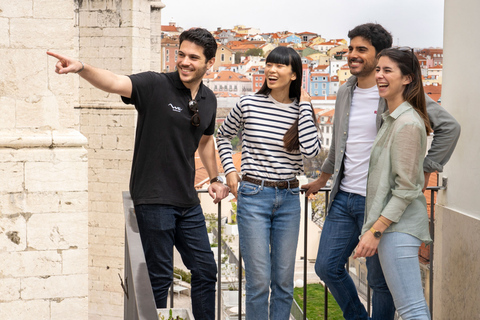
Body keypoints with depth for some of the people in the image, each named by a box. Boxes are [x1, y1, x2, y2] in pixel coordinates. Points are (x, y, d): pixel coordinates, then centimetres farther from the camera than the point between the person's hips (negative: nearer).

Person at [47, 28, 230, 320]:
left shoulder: (209, 100, 8)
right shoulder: (156, 85, -12)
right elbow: (115, 82, -29)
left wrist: (215, 179, 21)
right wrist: (82, 68, -46)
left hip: (188, 200, 6)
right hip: (153, 198, -6)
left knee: (205, 271, 14)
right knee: (160, 277, 1)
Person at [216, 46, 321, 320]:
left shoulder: (302, 111, 2)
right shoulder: (248, 105, -2)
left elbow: (312, 150, -16)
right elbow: (223, 136, 15)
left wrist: (304, 105, -9)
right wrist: (230, 171, 4)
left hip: (289, 199, 3)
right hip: (254, 197, -2)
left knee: (284, 281, 10)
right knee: (259, 281, -2)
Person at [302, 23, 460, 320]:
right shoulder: (345, 93, 12)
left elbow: (449, 126, -12)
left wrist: (426, 171, -13)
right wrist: (321, 180, 33)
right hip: (344, 197, 7)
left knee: (380, 279, 3)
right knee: (327, 266, 10)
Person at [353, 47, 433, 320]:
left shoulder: (407, 123, -15)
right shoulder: (392, 118, 16)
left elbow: (406, 188, -18)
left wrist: (375, 231, -19)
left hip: (398, 225, -11)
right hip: (394, 223, 11)